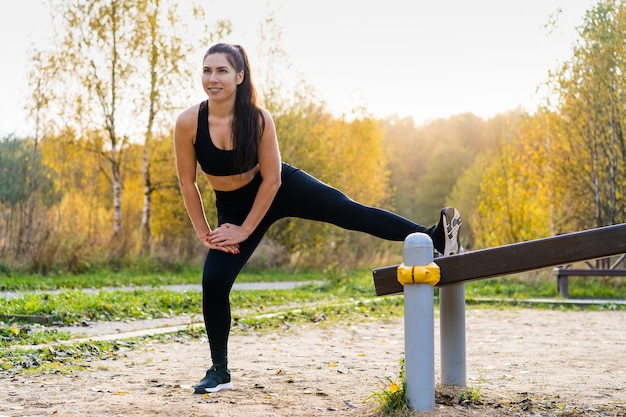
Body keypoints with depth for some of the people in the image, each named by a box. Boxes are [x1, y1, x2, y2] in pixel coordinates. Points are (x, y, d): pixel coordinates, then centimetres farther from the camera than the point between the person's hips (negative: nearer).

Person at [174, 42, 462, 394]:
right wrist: (205, 233, -10)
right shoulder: (188, 123, -24)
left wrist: (244, 231, -15)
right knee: (213, 282, -7)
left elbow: (271, 180, -18)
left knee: (348, 211, -15)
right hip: (234, 208, 1)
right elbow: (188, 183, -11)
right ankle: (219, 371, 10)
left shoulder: (258, 118, -26)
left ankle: (436, 237, -10)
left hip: (281, 188, -1)